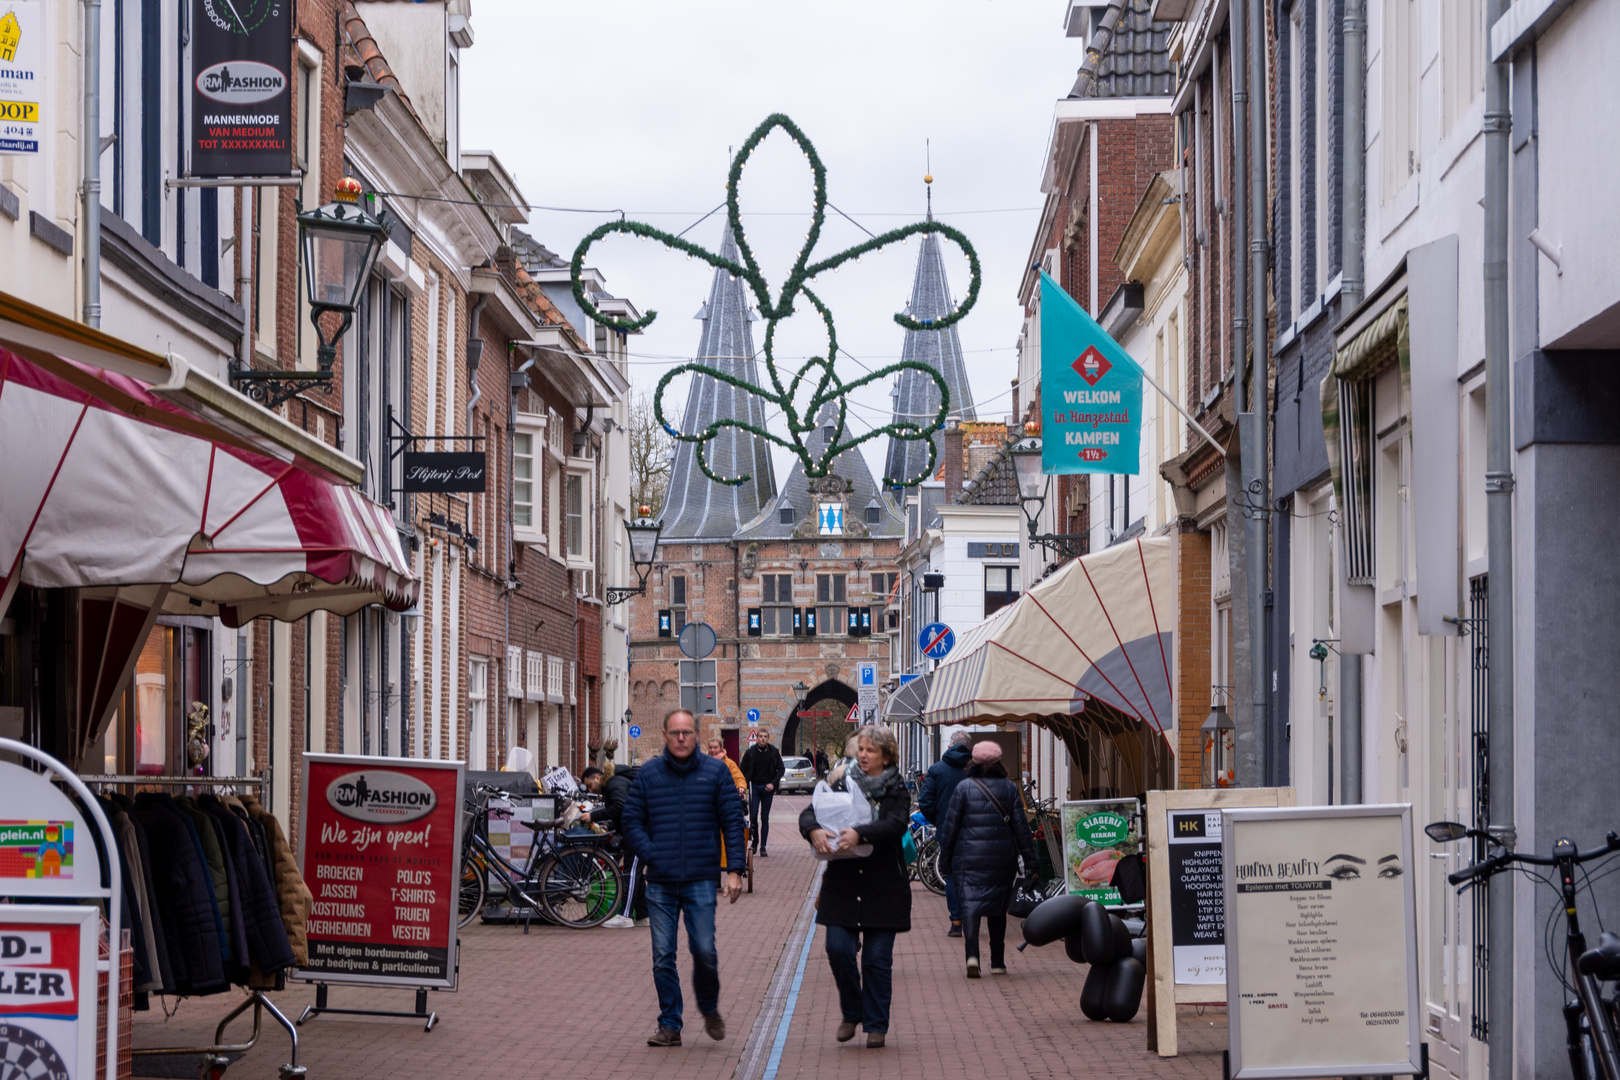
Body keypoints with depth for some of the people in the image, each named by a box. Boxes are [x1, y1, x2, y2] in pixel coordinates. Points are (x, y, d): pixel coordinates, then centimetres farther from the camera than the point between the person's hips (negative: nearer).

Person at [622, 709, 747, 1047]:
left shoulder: (715, 772, 3)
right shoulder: (648, 774, 6)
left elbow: (733, 822, 3)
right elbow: (631, 820, 9)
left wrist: (734, 870, -4)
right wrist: (650, 855, -5)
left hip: (701, 880, -1)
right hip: (660, 882, 2)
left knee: (704, 950, -5)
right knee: (662, 956, 2)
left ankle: (709, 1009, 21)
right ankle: (669, 1025, 10)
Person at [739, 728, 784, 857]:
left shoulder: (774, 752, 1)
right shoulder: (751, 752, -1)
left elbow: (781, 769, 6)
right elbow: (743, 771, 4)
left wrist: (773, 783, -7)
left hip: (767, 788, 1)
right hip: (754, 787, -1)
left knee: (765, 818, 3)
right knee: (753, 816, -8)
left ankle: (763, 846, 7)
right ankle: (755, 840, 13)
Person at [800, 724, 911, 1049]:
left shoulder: (897, 791, 2)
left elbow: (896, 824, -17)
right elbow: (808, 814, -1)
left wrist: (859, 834, -33)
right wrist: (814, 830, -25)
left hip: (884, 885, -2)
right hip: (842, 882, 2)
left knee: (877, 958, 0)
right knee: (838, 949, -7)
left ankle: (876, 1025, 12)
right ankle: (852, 1012, 16)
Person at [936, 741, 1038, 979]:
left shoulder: (964, 787, -2)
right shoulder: (1009, 788, 3)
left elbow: (950, 826, 0)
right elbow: (1021, 826, 3)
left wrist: (944, 860, 7)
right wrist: (1029, 859, 7)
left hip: (969, 858, -2)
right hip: (1002, 859, 2)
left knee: (970, 904, -7)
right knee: (998, 909, 15)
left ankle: (972, 954, -28)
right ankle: (997, 962, 19)